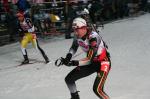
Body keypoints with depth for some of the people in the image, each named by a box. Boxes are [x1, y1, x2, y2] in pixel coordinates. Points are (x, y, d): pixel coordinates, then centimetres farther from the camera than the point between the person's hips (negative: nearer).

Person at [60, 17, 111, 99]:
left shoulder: (93, 37, -32)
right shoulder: (77, 35, -11)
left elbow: (89, 59, -32)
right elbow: (74, 47, 8)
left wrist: (74, 63, -40)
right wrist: (69, 56, -11)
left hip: (103, 62, -7)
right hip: (91, 62, 8)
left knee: (97, 89, -25)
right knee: (69, 79, 5)